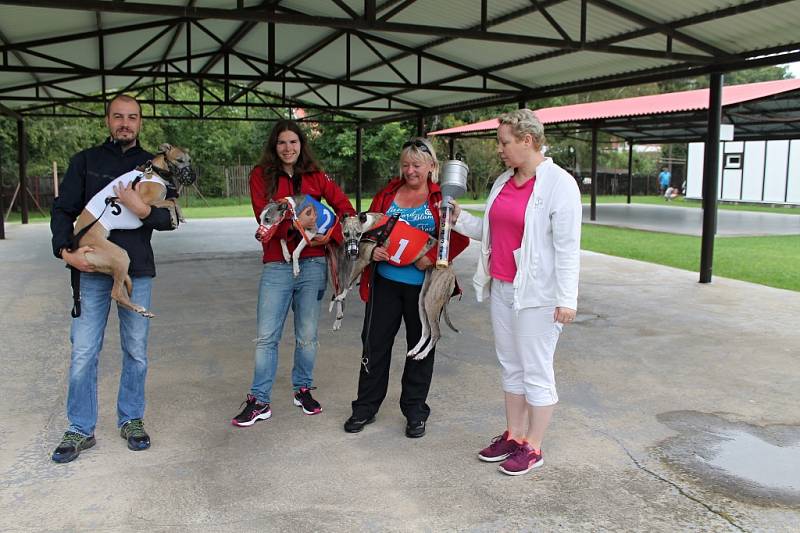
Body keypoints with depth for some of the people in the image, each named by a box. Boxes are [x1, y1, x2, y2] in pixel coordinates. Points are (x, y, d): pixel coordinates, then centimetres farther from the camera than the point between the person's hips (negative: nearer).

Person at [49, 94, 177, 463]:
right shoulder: (85, 161, 7)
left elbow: (170, 219, 3)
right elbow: (63, 210, 4)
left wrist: (142, 210, -18)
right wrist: (65, 251, -12)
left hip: (137, 270, 1)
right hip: (92, 267, -1)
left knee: (136, 351, 8)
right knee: (83, 353, -1)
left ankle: (131, 419, 24)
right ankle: (80, 430, 12)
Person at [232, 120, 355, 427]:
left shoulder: (315, 177, 9)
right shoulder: (261, 175, 5)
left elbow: (344, 206, 6)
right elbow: (264, 215, -6)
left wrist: (332, 235, -12)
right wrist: (292, 227, -23)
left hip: (313, 264, 1)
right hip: (276, 265, -1)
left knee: (307, 336, 9)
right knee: (267, 336, 0)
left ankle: (303, 390, 28)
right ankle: (259, 401, 11)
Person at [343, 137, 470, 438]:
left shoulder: (442, 198, -2)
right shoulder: (387, 194, 8)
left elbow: (460, 238, -8)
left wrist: (432, 257, -21)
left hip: (424, 285, -2)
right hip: (385, 281, 3)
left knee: (421, 345, 10)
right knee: (375, 342, 6)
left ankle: (415, 411, 25)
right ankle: (365, 408, 21)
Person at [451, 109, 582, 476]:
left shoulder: (559, 184, -12)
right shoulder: (503, 181, 10)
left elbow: (567, 246, -15)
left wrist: (567, 299, -17)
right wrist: (460, 219, 5)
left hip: (536, 293, -8)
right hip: (501, 287, 8)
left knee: (536, 371, 4)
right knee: (510, 366, 16)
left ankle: (533, 447, 17)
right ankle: (514, 435, 29)